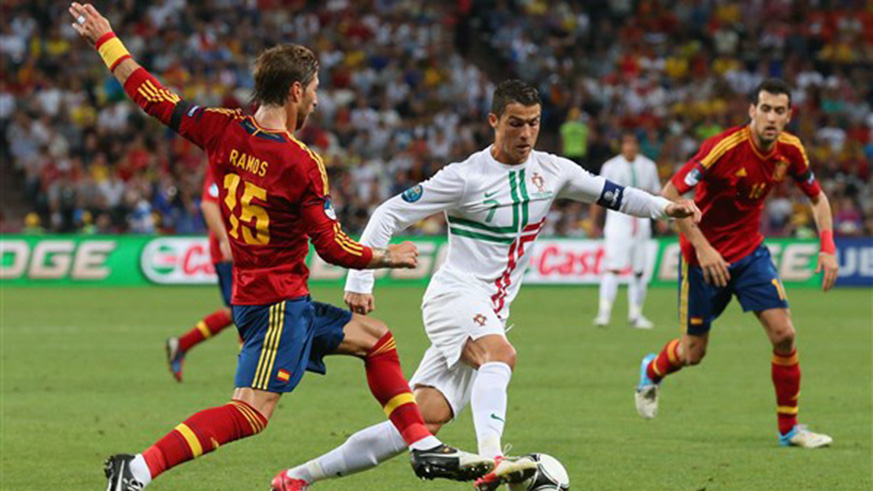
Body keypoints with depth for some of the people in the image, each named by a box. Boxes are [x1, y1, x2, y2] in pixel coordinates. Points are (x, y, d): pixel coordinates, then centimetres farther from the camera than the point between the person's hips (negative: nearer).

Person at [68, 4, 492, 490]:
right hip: (278, 300, -9)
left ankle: (426, 449, 23)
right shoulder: (303, 164, -18)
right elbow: (334, 248, -13)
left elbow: (154, 98, 6)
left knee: (375, 337, 20)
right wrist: (388, 257, 5)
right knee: (250, 413, -17)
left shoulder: (223, 129, -1)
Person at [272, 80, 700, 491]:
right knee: (501, 354, -38)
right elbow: (387, 216, -7)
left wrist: (664, 207, 9)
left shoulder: (551, 171, 7)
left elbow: (609, 193, 22)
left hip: (490, 314, 5)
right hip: (455, 295, -5)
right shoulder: (466, 176, -10)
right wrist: (360, 281, -13)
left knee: (424, 422, -4)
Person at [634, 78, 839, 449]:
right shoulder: (724, 147, -26)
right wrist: (701, 246, -29)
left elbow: (817, 198, 9)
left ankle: (789, 428, 3)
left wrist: (828, 248, -5)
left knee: (783, 333, -11)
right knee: (693, 353, 6)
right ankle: (651, 372, 43)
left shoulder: (790, 151, -8)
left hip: (750, 251, 4)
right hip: (705, 253, -4)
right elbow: (670, 195, -24)